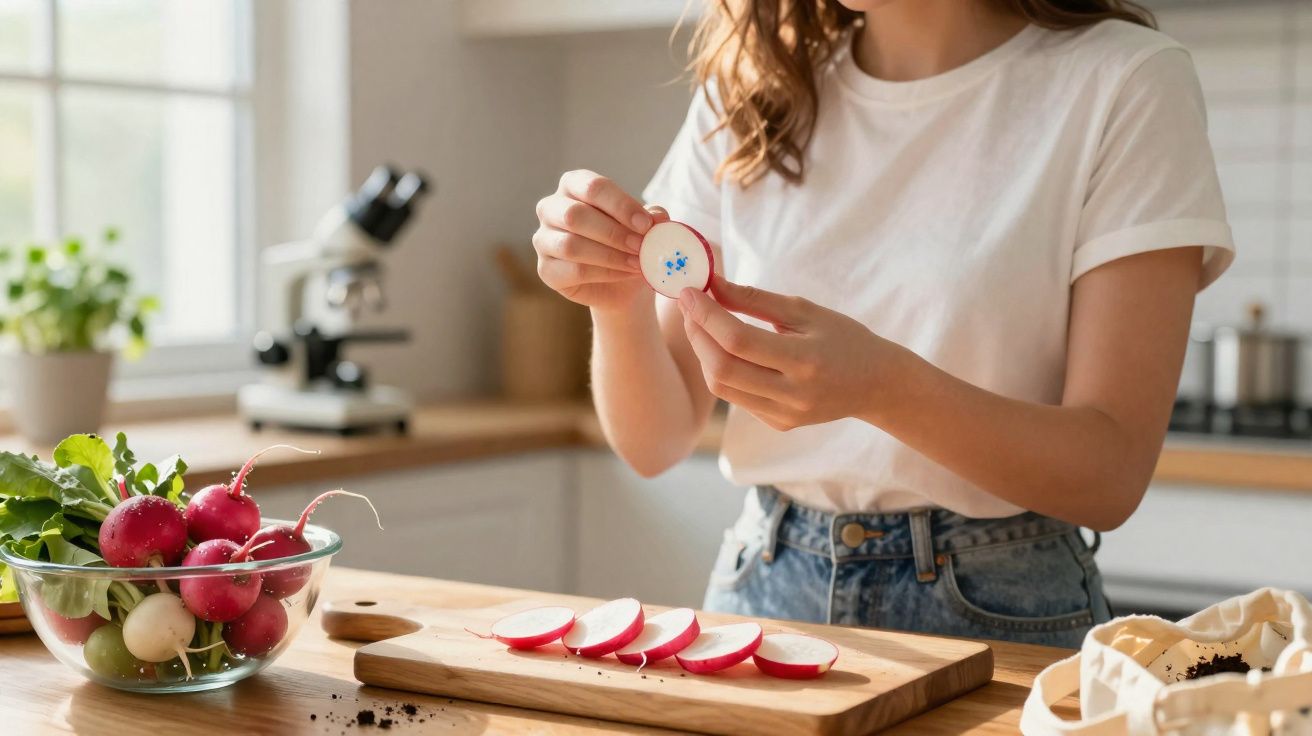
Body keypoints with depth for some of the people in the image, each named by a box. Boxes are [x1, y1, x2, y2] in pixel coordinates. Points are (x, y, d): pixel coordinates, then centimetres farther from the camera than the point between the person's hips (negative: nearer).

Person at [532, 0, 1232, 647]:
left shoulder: (1125, 83, -7)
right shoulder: (741, 93, 4)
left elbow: (1110, 476, -13)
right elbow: (655, 444, 3)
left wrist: (882, 386, -28)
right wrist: (619, 304, -17)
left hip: (994, 612, -2)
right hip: (761, 585, 3)